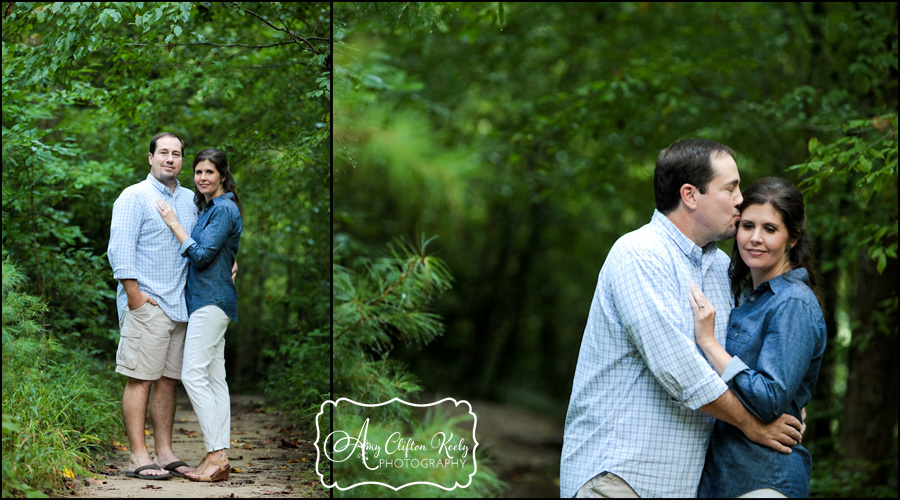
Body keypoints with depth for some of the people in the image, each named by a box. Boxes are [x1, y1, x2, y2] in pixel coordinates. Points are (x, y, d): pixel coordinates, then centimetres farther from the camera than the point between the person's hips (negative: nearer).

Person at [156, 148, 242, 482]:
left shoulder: (224, 209, -12)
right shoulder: (209, 207, 19)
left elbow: (201, 255, -16)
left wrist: (174, 224, -10)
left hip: (212, 300, -10)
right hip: (207, 300, 10)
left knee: (194, 374, -14)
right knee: (214, 377, 6)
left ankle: (217, 456, -17)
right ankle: (219, 457, 5)